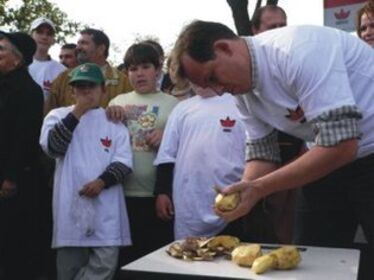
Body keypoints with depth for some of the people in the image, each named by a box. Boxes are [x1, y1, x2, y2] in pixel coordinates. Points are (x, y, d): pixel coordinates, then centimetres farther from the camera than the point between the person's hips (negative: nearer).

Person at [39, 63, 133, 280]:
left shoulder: (114, 120, 8)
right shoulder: (59, 115, 7)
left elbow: (124, 161, 1)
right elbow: (52, 147, -10)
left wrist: (102, 182, -15)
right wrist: (76, 113, -10)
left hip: (106, 207, 1)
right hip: (71, 204, 0)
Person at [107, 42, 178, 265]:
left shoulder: (173, 104, 4)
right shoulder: (117, 102, 13)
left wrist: (167, 137, -14)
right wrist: (108, 118, -3)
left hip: (157, 195, -3)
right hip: (123, 194, 3)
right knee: (125, 256, 12)